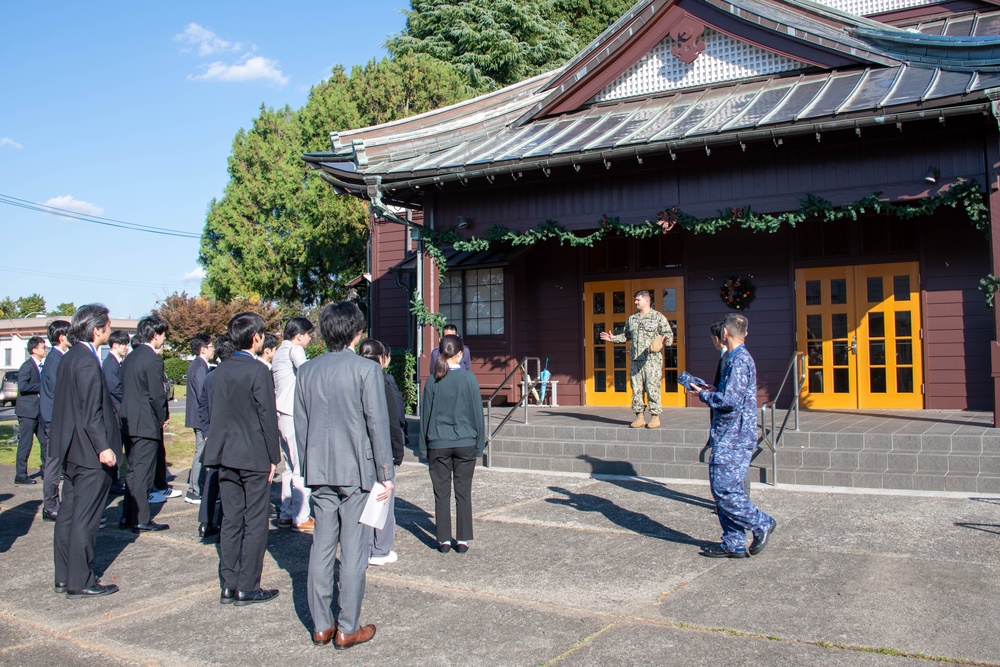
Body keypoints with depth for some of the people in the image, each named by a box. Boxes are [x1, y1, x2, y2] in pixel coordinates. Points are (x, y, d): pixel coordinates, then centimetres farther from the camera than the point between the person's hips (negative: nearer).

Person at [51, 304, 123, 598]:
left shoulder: (69, 358, 11)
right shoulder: (87, 362, -18)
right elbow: (91, 411, -23)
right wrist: (103, 446, -24)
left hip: (72, 450, 10)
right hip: (89, 452, -10)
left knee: (69, 513, 15)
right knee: (84, 518, -2)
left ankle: (63, 577, 24)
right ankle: (80, 582, 5)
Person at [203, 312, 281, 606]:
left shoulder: (220, 370, 6)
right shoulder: (258, 371, -14)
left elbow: (215, 412, 11)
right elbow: (267, 416, -13)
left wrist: (221, 448, 18)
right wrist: (273, 457, -5)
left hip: (226, 455, 7)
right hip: (255, 456, -6)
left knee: (231, 521, 12)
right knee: (255, 524, 2)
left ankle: (229, 586, 17)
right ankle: (247, 588, 6)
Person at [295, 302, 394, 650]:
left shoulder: (306, 370, 5)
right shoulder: (366, 369, -10)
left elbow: (300, 424, 9)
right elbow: (377, 424, -10)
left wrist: (308, 469, 18)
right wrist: (386, 474, -4)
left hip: (320, 471, 5)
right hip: (357, 470, -5)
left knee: (322, 546, 11)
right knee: (354, 549, 3)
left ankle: (320, 625, 18)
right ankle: (347, 628, 9)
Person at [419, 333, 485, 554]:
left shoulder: (433, 380, -3)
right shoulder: (468, 378, -6)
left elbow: (425, 414, 2)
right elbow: (477, 412, -2)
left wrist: (424, 447, 10)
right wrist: (479, 443, 8)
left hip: (438, 444, 1)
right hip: (465, 443, 0)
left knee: (441, 493, 8)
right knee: (463, 493, 8)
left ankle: (444, 540, 12)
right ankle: (462, 540, 12)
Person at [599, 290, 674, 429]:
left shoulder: (658, 317, 1)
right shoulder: (631, 318, 17)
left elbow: (669, 333, -1)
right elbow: (627, 335, 24)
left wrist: (666, 339, -21)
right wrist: (613, 338, 12)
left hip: (652, 359, -5)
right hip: (636, 359, 5)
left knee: (652, 388, -6)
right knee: (636, 388, 5)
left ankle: (655, 417, 1)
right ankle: (640, 416, 11)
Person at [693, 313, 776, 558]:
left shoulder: (739, 361, -16)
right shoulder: (738, 359, 16)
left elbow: (730, 400, -23)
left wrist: (704, 395, -9)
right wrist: (712, 392, 11)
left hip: (732, 439, -10)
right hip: (729, 437, 10)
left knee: (724, 489, -7)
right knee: (723, 489, 11)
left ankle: (761, 524, 6)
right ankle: (733, 544, 15)